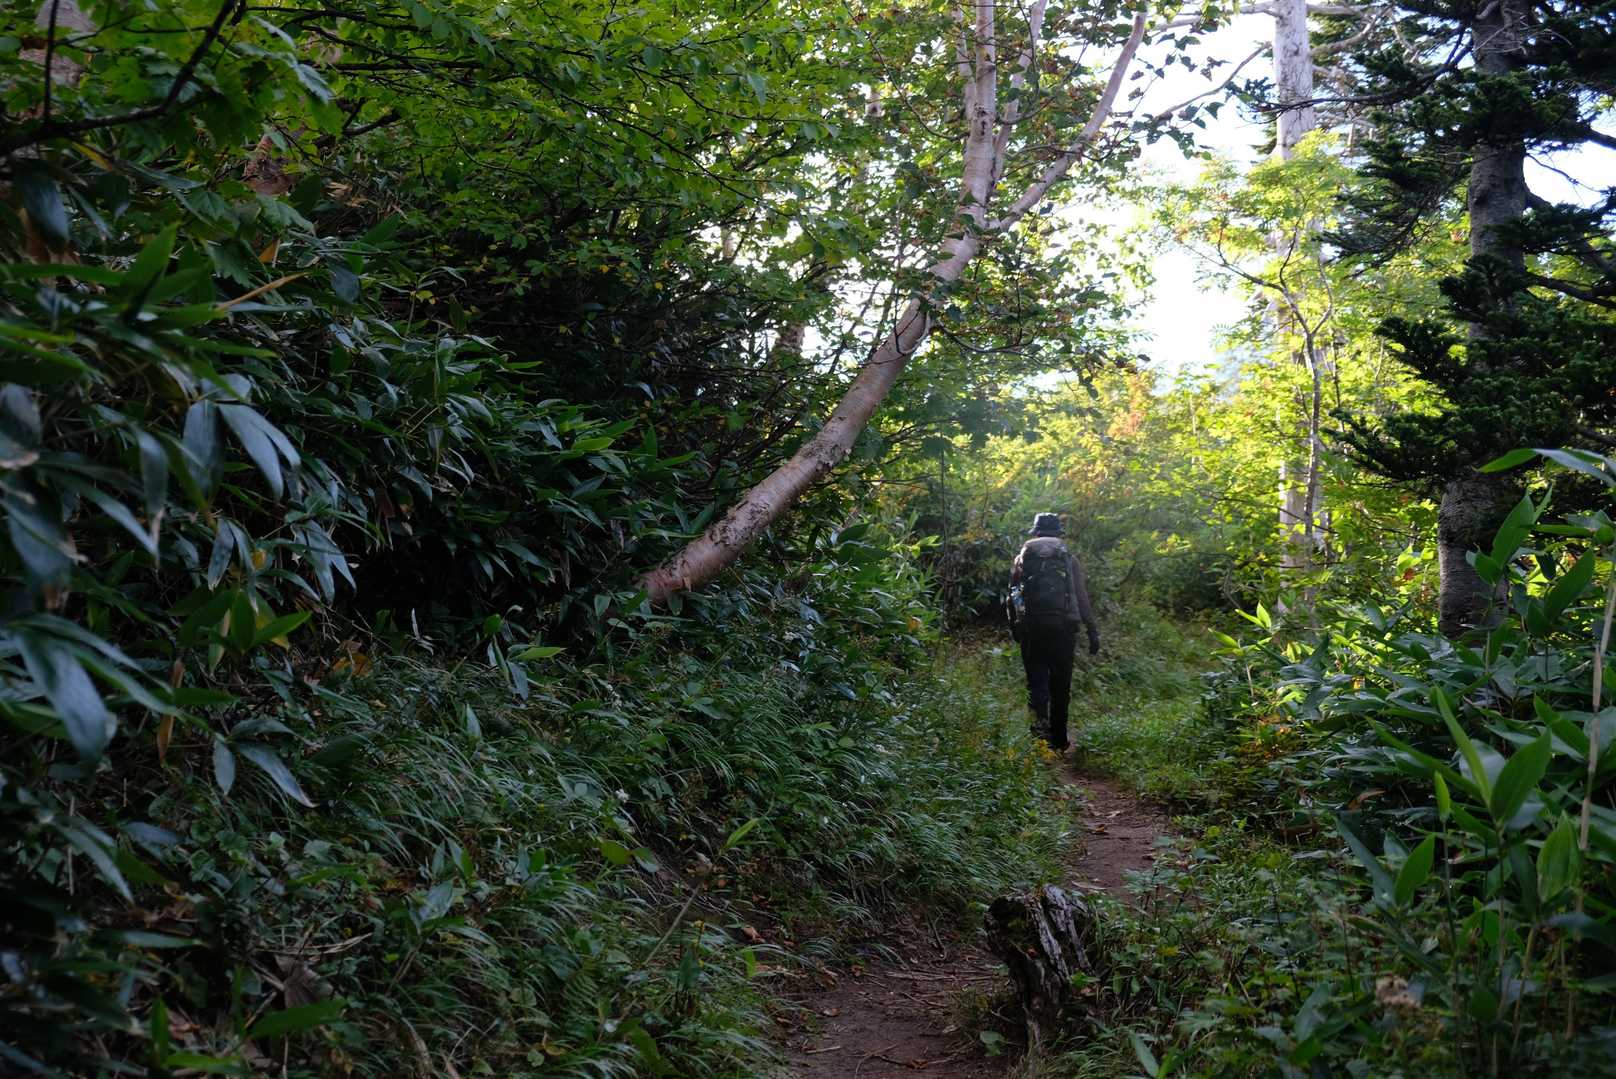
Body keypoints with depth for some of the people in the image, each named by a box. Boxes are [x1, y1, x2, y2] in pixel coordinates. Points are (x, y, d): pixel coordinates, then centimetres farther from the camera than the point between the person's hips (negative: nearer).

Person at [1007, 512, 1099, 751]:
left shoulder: (1023, 557, 9)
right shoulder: (1070, 560, 7)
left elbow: (1012, 594, 6)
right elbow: (1082, 598, 2)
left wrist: (1014, 627, 15)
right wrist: (1093, 631, 4)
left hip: (1031, 626, 0)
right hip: (1064, 626, 0)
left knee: (1037, 678, 4)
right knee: (1061, 683, 10)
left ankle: (1040, 718, -25)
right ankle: (1059, 739, 17)